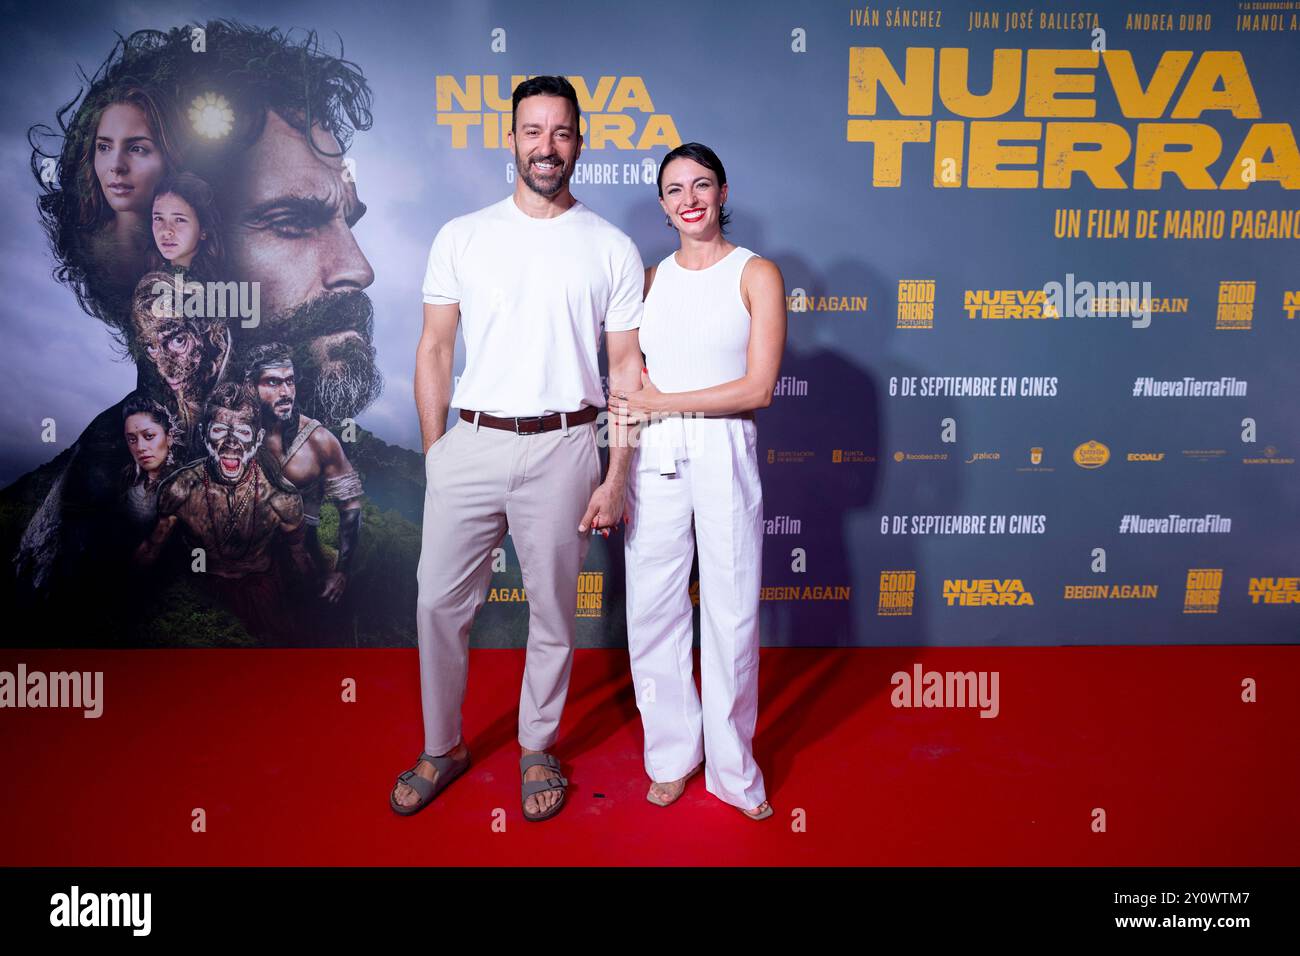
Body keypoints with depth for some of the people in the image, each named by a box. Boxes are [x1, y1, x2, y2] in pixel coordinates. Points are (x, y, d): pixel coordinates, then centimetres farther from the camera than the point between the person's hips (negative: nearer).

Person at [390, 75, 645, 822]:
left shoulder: (612, 248, 3)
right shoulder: (462, 237, 6)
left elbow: (626, 367, 2)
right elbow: (435, 350, 8)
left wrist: (616, 475, -4)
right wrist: (434, 455, 3)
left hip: (562, 447, -1)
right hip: (471, 443, 2)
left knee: (553, 609, 10)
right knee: (440, 603, 7)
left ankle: (539, 749, 31)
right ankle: (443, 747, 29)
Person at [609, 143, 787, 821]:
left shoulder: (757, 274, 0)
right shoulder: (651, 277, 12)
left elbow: (758, 388, -9)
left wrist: (660, 403, -8)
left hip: (723, 456, -3)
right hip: (654, 459, 4)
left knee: (731, 614, 3)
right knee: (651, 611, 7)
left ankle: (733, 769, 22)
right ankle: (672, 753, 27)